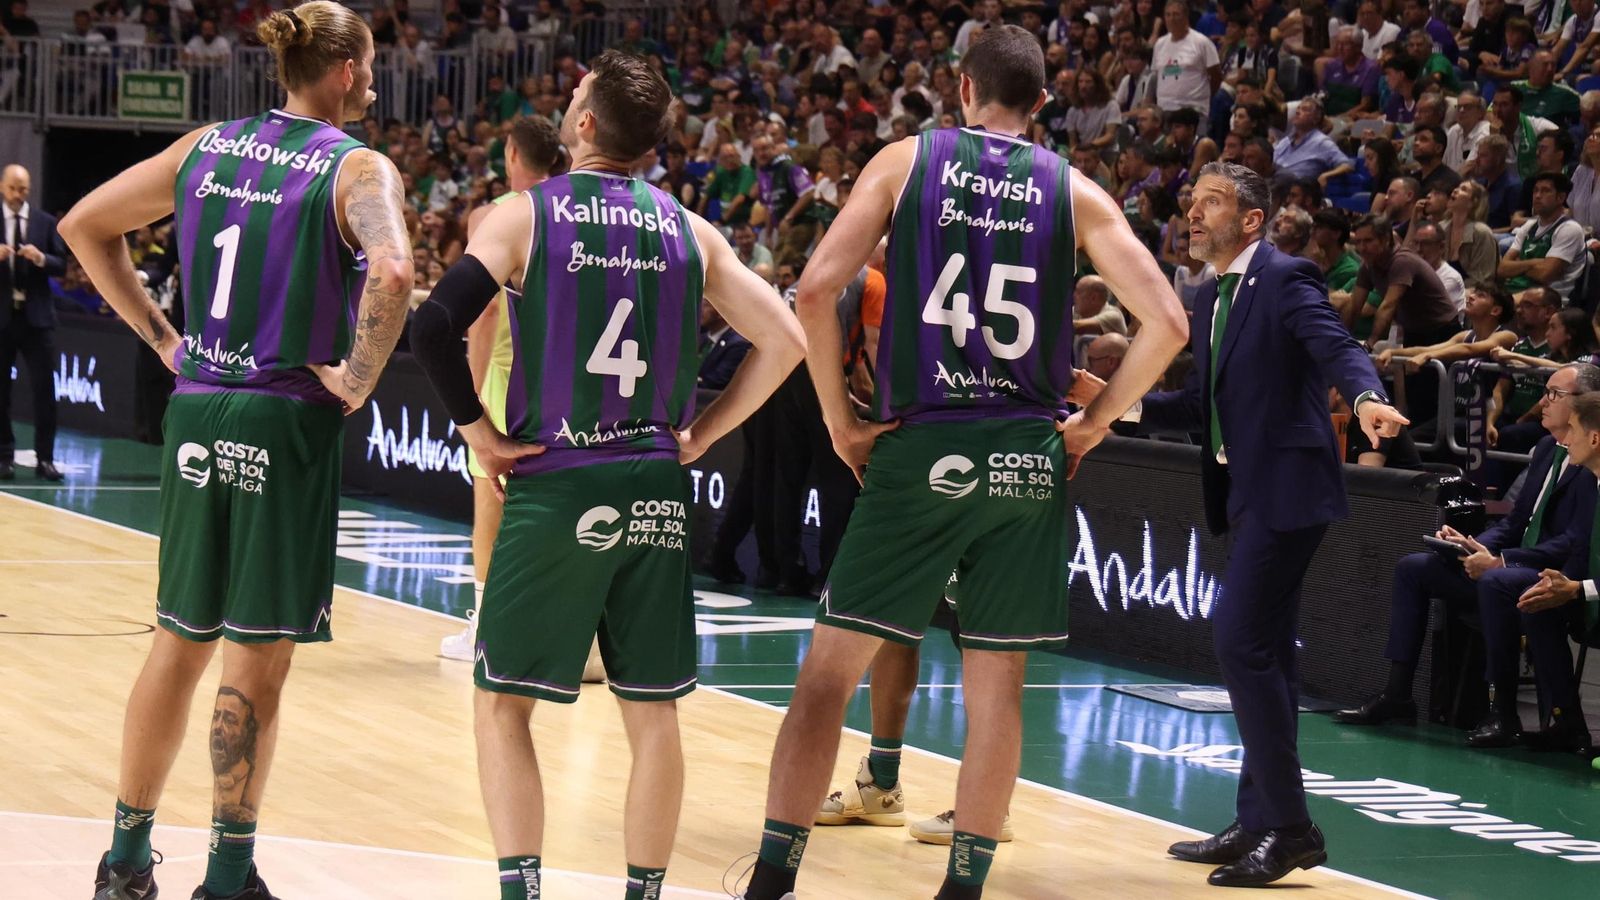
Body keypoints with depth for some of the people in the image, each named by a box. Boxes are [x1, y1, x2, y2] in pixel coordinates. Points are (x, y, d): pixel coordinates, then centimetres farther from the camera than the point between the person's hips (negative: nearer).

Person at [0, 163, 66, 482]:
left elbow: (62, 266, 3)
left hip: (35, 315, 0)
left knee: (44, 387, -3)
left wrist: (41, 258, -16)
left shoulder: (46, 222, 5)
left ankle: (44, 459, 0)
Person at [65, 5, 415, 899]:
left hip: (196, 413, 6)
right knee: (257, 658, 2)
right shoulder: (357, 168, -8)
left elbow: (85, 226, 15)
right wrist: (359, 380, -15)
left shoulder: (206, 147, 9)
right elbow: (390, 271, -28)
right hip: (289, 423, -5)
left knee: (180, 642, 17)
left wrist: (161, 335, 15)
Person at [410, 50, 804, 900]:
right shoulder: (688, 231, 7)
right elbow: (782, 339, 4)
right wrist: (697, 435, 9)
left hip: (554, 488, -3)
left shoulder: (526, 215, -3)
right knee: (652, 714, 11)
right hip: (654, 491, 3)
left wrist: (479, 433, -4)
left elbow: (434, 326, -15)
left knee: (503, 702, 8)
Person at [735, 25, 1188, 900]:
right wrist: (1093, 422, 8)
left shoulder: (907, 161, 2)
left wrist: (840, 419, 1)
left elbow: (815, 292, -8)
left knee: (829, 668, 5)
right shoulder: (1074, 191, 6)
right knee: (996, 683, 11)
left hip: (921, 448, -2)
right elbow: (1167, 322, -2)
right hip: (1028, 460, 2)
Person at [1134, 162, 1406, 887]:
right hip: (1247, 492, 10)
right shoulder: (1212, 301, 16)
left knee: (1241, 641, -15)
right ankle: (1260, 824, 21)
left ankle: (1288, 825, -10)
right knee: (1262, 653, 14)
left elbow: (1337, 346, -24)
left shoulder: (1286, 280, -10)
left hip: (1287, 487, -10)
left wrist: (1366, 397, -44)